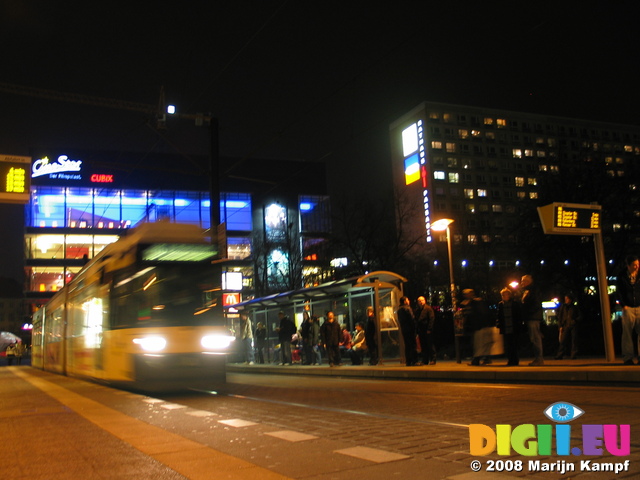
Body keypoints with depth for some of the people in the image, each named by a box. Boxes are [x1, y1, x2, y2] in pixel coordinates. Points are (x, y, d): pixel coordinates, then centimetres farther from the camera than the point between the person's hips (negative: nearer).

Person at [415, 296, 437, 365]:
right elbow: (416, 321, 17)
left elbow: (432, 319, -10)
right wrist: (417, 330, 7)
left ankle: (432, 360, 2)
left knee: (430, 345, -2)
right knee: (423, 346, 8)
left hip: (427, 331, -6)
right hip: (421, 331, 6)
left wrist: (429, 329, -16)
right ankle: (425, 361, 12)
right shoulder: (417, 310, 15)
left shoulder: (428, 308, -3)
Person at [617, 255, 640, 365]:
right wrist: (623, 305, -8)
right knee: (627, 333, -1)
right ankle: (628, 358, 3)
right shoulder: (622, 277, 3)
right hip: (628, 308, -1)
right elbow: (619, 293, 2)